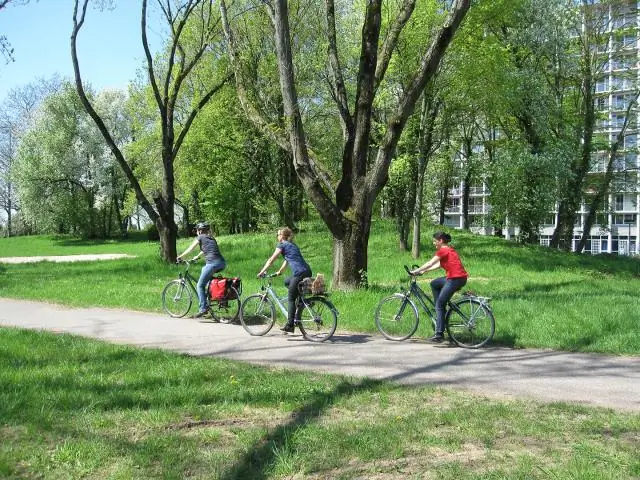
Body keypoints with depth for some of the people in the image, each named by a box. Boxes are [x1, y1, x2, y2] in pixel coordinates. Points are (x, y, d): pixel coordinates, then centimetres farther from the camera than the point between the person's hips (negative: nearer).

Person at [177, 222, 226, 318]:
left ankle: (203, 308, -7)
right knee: (204, 269, 33)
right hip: (222, 263, 8)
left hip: (213, 263, -8)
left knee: (200, 285, 1)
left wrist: (180, 257, 24)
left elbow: (190, 249, 13)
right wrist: (196, 257, 54)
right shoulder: (211, 238, 26)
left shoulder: (200, 237, 7)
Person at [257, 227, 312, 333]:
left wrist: (262, 272, 10)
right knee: (287, 282, 28)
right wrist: (279, 272, 41)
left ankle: (290, 325, -3)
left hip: (299, 273, -8)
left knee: (291, 299, -1)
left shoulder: (282, 245, 3)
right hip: (307, 272, 8)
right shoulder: (292, 245, 27)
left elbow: (271, 260, 3)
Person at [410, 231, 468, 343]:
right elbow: (438, 264, 22)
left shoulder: (443, 250, -10)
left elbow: (430, 264, -10)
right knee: (434, 283, 24)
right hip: (460, 278, 10)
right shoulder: (448, 249, 19)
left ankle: (439, 335, -8)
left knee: (439, 305, -6)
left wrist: (415, 271, -3)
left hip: (455, 279, -10)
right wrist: (423, 271, 19)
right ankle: (440, 311, 21)